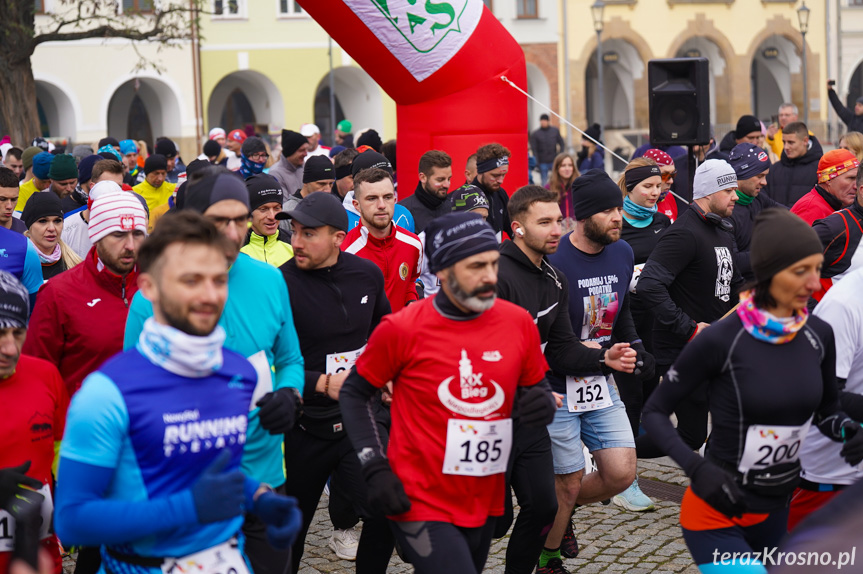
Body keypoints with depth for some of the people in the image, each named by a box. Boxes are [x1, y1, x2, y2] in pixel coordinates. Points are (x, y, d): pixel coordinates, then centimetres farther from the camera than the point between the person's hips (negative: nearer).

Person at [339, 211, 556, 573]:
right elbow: (354, 394, 1)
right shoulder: (402, 329, -11)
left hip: (485, 504, 5)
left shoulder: (518, 323, -1)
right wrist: (374, 467, -10)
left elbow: (536, 387, 14)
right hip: (421, 505, -5)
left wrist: (542, 404, -11)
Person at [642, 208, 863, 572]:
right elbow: (654, 412, -8)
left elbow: (826, 409, 13)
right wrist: (698, 469, -22)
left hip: (777, 512, 6)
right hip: (717, 516, -6)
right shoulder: (720, 340, -18)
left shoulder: (819, 335, -3)